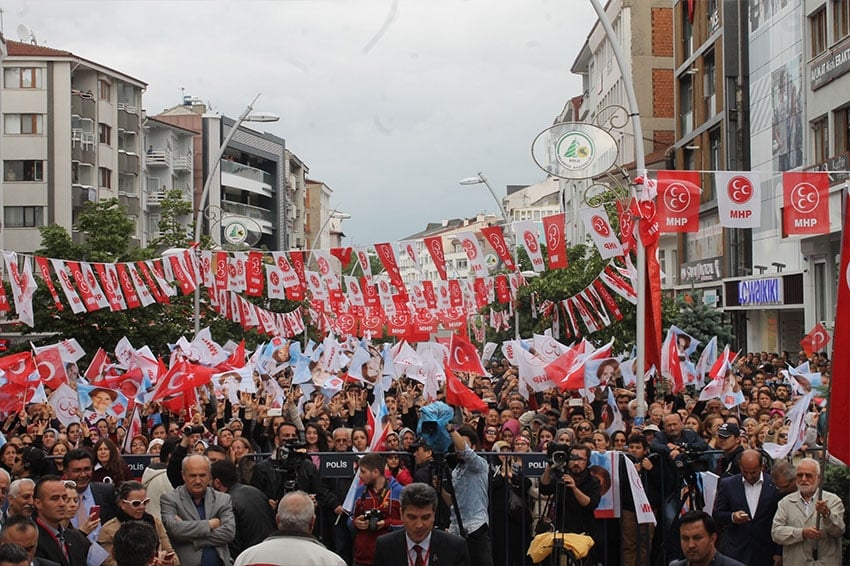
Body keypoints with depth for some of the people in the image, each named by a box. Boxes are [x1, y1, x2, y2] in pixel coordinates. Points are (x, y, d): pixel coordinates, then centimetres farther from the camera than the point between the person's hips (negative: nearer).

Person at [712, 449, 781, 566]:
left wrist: (779, 553, 1)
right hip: (733, 552, 0)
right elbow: (716, 515, 4)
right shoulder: (727, 484, 2)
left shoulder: (775, 486, -1)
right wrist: (732, 517, -17)